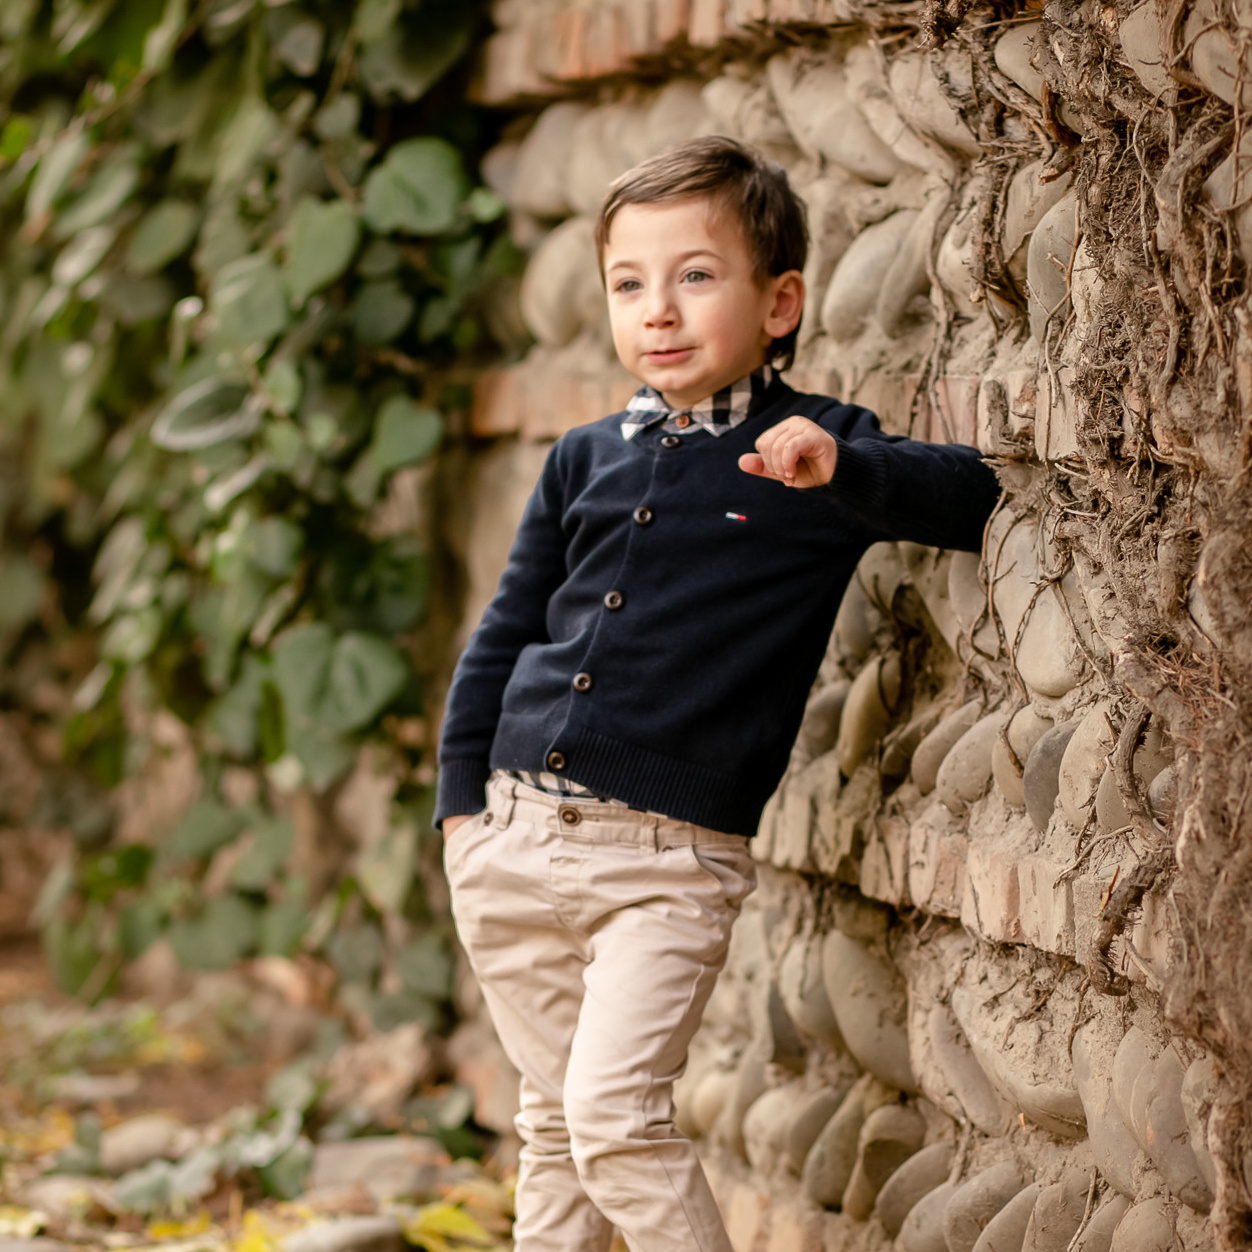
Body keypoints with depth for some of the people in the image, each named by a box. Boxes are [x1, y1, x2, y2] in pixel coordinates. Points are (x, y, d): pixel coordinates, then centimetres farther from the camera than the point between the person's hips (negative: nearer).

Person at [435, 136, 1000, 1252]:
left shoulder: (812, 453, -3)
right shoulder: (586, 459, 10)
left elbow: (969, 495, -18)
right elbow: (507, 633, 17)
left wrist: (840, 468, -35)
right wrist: (461, 800, 12)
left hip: (671, 862, -5)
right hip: (515, 839, 5)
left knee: (615, 1115, -17)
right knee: (552, 1127, 13)